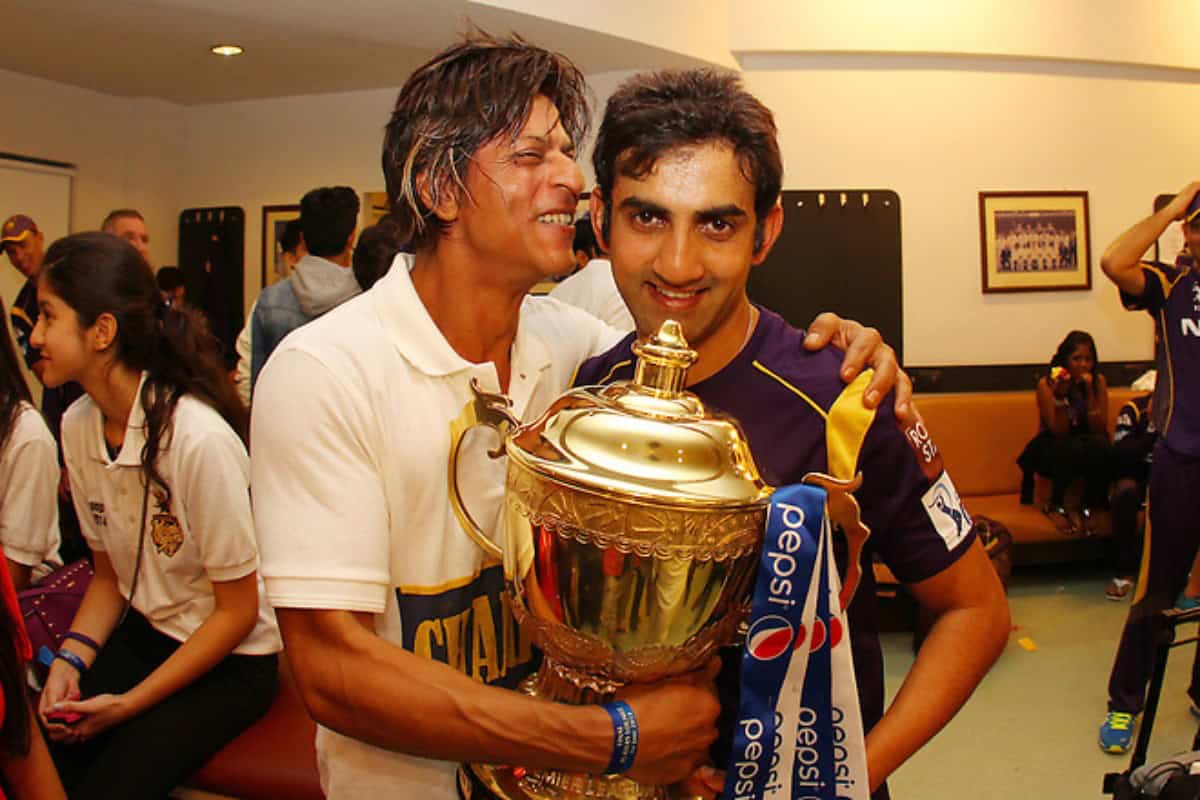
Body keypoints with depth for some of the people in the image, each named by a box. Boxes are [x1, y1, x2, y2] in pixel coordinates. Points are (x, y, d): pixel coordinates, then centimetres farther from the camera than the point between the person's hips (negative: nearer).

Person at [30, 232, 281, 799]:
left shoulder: (199, 438, -26)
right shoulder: (77, 427, -3)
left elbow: (238, 611, -16)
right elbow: (110, 572, 9)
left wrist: (131, 703, -14)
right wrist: (71, 658, -8)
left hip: (229, 661, -5)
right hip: (144, 636, 6)